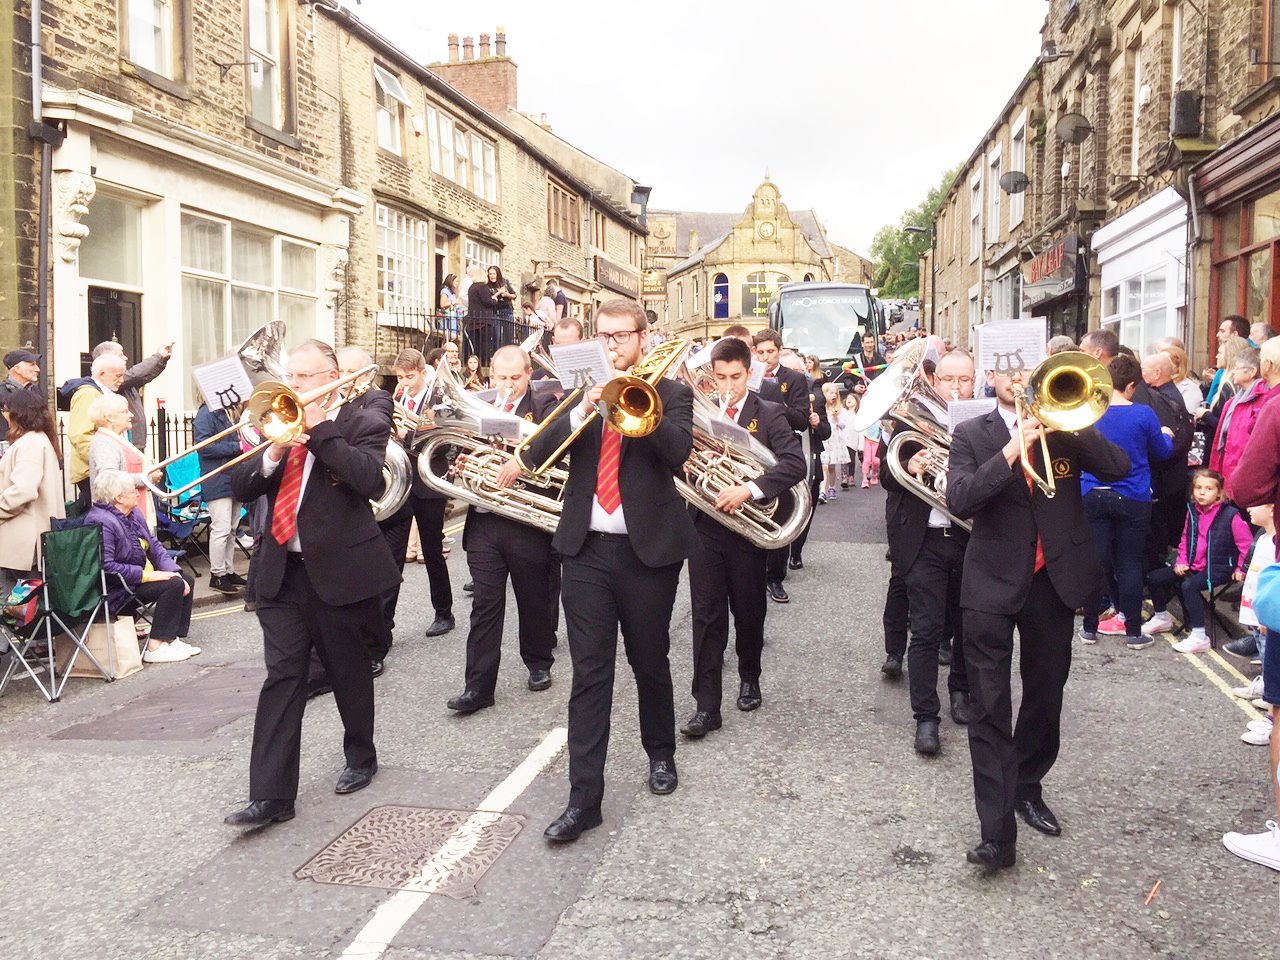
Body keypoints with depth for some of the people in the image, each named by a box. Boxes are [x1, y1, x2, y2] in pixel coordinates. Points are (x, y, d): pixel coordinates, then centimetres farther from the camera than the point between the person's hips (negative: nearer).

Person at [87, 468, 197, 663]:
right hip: (116, 592, -11)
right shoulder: (101, 522, -21)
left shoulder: (133, 513, 11)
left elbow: (154, 546, 12)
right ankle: (155, 648, -22)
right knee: (173, 585, -23)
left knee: (185, 580, 5)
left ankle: (174, 639, 2)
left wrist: (173, 571, -4)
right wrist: (147, 575, -25)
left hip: (140, 578, 11)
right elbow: (106, 567, -29)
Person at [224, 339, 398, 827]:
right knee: (282, 677, -2)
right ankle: (271, 795, 0)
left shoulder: (362, 426, -3)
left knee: (349, 673, 12)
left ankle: (360, 757, 35)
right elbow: (241, 489, 6)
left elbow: (368, 479, -22)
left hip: (340, 571, -3)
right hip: (281, 572, 4)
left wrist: (319, 429, -18)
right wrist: (274, 452, -11)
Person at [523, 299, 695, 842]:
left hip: (648, 551, -1)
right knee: (589, 675, 1)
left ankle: (660, 752, 38)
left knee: (650, 664, 14)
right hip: (587, 550, 2)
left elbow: (679, 451, -15)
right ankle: (584, 797, 4)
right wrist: (582, 409, -18)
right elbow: (537, 452, -4)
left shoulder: (670, 394, 3)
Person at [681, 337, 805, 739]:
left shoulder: (768, 415, -3)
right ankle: (706, 705, 2)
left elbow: (795, 464, -16)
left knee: (749, 611, 14)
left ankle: (749, 677, 37)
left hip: (747, 528, -1)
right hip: (704, 528, 1)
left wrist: (748, 490, -27)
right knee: (707, 617, -1)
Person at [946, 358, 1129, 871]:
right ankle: (997, 832, -6)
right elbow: (959, 501, -14)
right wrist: (1010, 452, -23)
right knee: (989, 707, -7)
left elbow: (1118, 468, -7)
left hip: (1055, 579, 3)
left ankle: (1027, 788, 37)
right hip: (993, 583, -3)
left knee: (1045, 696, 16)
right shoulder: (972, 435, 1)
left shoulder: (1066, 424, 7)